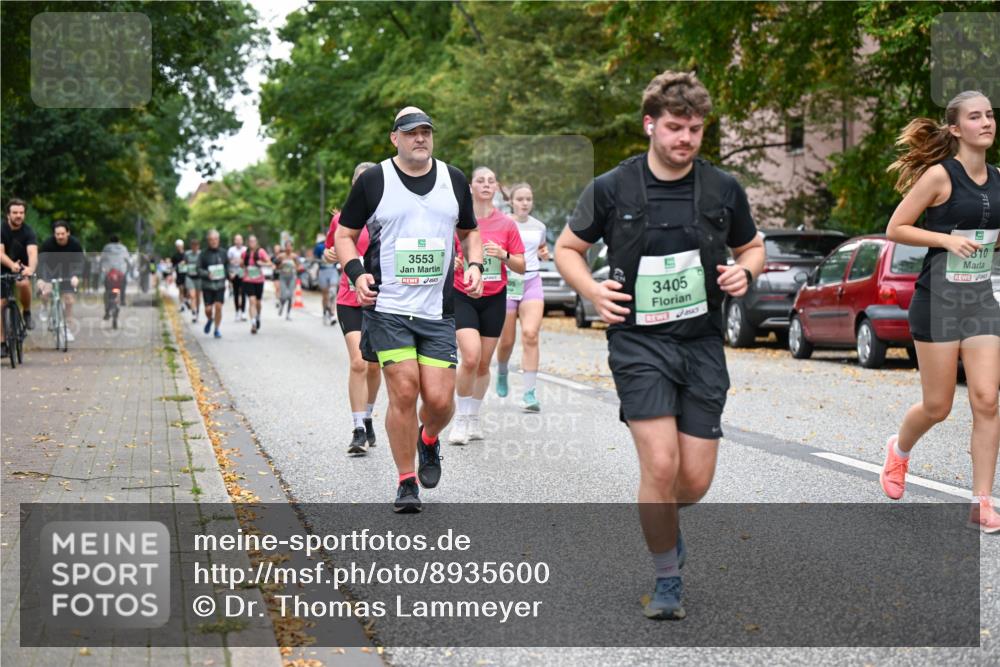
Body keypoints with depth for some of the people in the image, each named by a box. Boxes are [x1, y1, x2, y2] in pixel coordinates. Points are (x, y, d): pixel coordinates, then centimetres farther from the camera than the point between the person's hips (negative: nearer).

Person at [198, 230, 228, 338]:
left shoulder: (223, 253, 6)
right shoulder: (203, 254, -2)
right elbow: (199, 269, -4)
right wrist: (207, 274, -21)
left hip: (220, 284, 1)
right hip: (207, 285, -1)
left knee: (218, 307, -7)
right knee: (208, 309, -1)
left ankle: (217, 330, 6)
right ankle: (210, 320, 34)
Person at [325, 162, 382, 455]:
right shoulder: (342, 218, 2)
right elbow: (330, 250, 17)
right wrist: (329, 255, -5)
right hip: (350, 301, -1)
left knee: (373, 365, 11)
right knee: (358, 362, -15)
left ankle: (367, 417, 34)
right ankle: (359, 430, -11)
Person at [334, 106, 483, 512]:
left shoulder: (453, 180, 11)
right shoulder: (373, 181, 1)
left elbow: (469, 231, 24)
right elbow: (344, 234, 8)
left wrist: (475, 265, 5)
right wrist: (356, 273, -9)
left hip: (438, 311, 3)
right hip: (387, 308, -2)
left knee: (439, 398, -5)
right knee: (403, 392, -8)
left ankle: (428, 440, 31)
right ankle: (406, 483, 8)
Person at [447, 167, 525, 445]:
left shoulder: (506, 224, 3)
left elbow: (521, 266, 5)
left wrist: (503, 255, -14)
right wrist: (451, 261, -14)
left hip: (494, 299, 2)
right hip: (462, 297, -2)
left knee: (483, 364, 7)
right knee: (470, 357, -19)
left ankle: (474, 418, 26)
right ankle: (461, 419, -3)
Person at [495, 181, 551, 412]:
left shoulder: (539, 226, 9)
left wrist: (544, 253, 5)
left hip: (532, 283, 2)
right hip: (507, 283, -2)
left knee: (531, 335, -16)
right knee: (507, 341, 4)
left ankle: (529, 394, -17)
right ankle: (502, 372, 40)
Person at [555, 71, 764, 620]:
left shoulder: (723, 190, 3)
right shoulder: (612, 189, -3)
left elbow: (752, 246, 18)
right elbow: (567, 247, 9)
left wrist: (744, 271, -5)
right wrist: (591, 289, -9)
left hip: (702, 343, 3)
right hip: (639, 341, -3)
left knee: (695, 479, 1)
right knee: (660, 465, -16)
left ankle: (662, 524, 38)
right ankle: (667, 578, 4)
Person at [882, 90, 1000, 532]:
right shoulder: (939, 175, -11)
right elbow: (895, 229, -9)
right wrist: (947, 239, -20)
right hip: (938, 299, -5)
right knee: (938, 406, 3)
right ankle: (899, 449, 36)